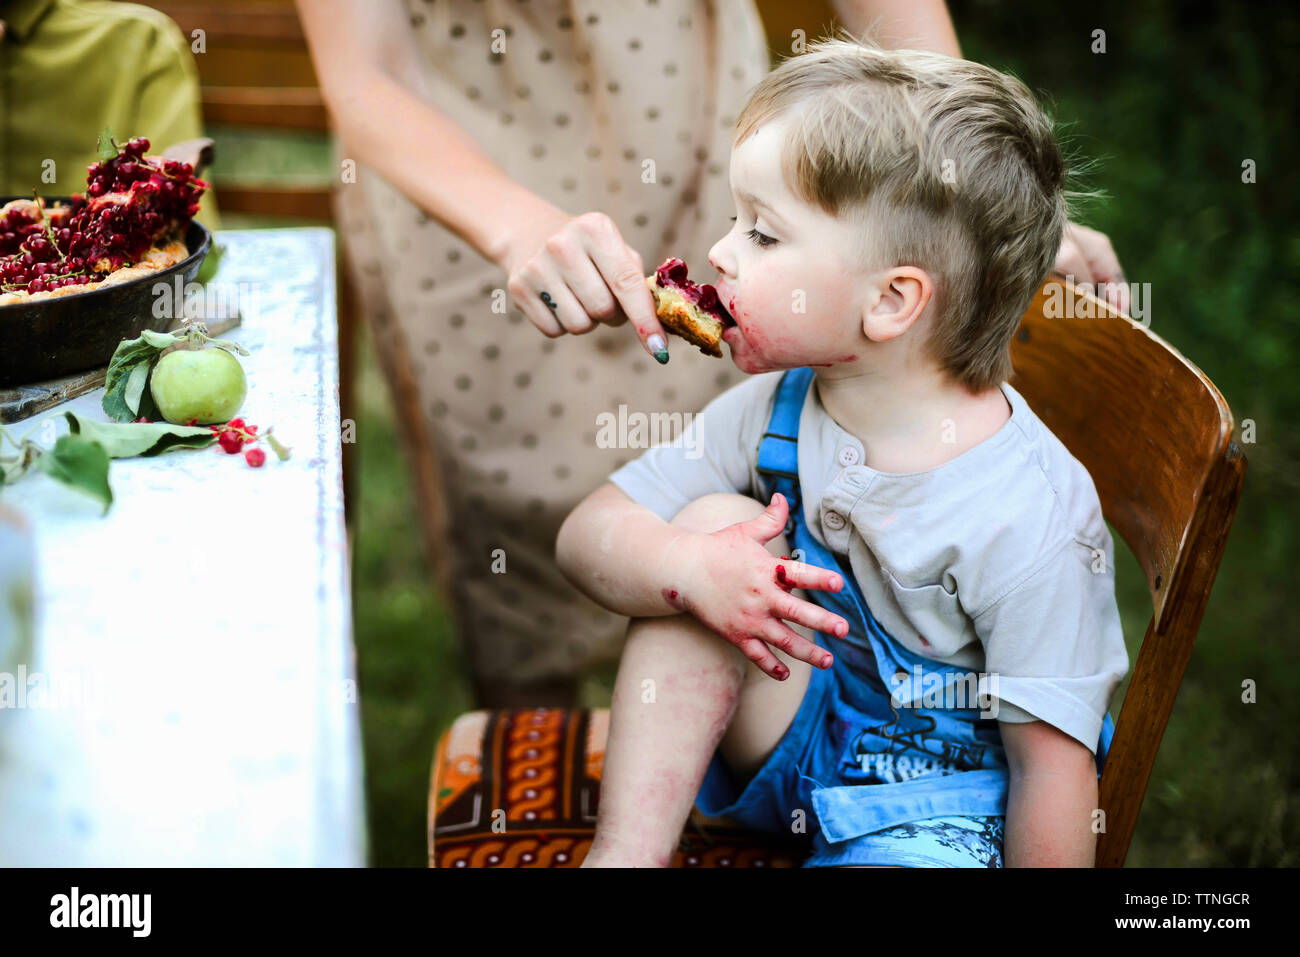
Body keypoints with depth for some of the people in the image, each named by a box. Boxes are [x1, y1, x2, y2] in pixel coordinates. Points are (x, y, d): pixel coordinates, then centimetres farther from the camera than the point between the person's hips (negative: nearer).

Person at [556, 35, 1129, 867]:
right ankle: (626, 851, -19)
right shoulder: (775, 411, -8)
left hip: (942, 800, -5)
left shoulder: (1029, 520, -26)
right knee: (715, 521, -17)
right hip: (797, 739, 5)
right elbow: (588, 534, -8)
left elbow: (1052, 764, -21)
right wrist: (688, 569, -29)